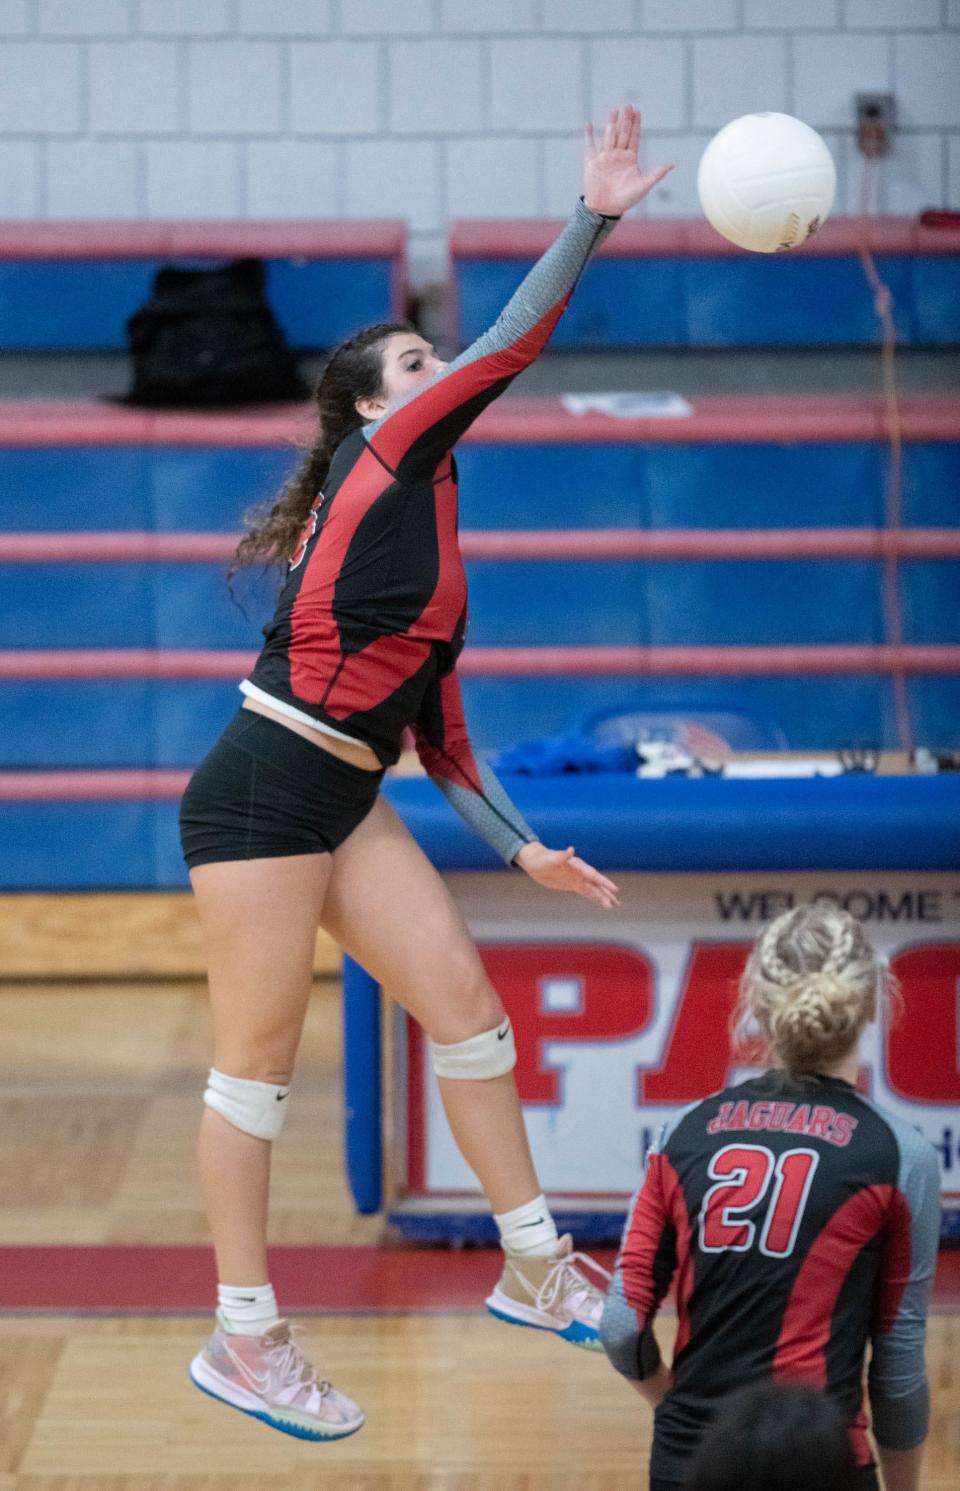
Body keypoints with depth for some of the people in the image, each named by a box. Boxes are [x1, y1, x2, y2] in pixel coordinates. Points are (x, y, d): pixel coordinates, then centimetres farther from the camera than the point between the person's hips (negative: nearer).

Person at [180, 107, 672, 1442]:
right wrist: (596, 218, -14)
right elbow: (513, 343, -13)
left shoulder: (435, 550, 19)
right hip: (263, 791, -9)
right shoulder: (383, 457, -3)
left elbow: (439, 733, 21)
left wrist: (522, 849, 15)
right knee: (261, 1058, -2)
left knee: (466, 1003, 5)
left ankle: (536, 1271, 16)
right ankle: (243, 1342, 5)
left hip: (347, 806, 9)